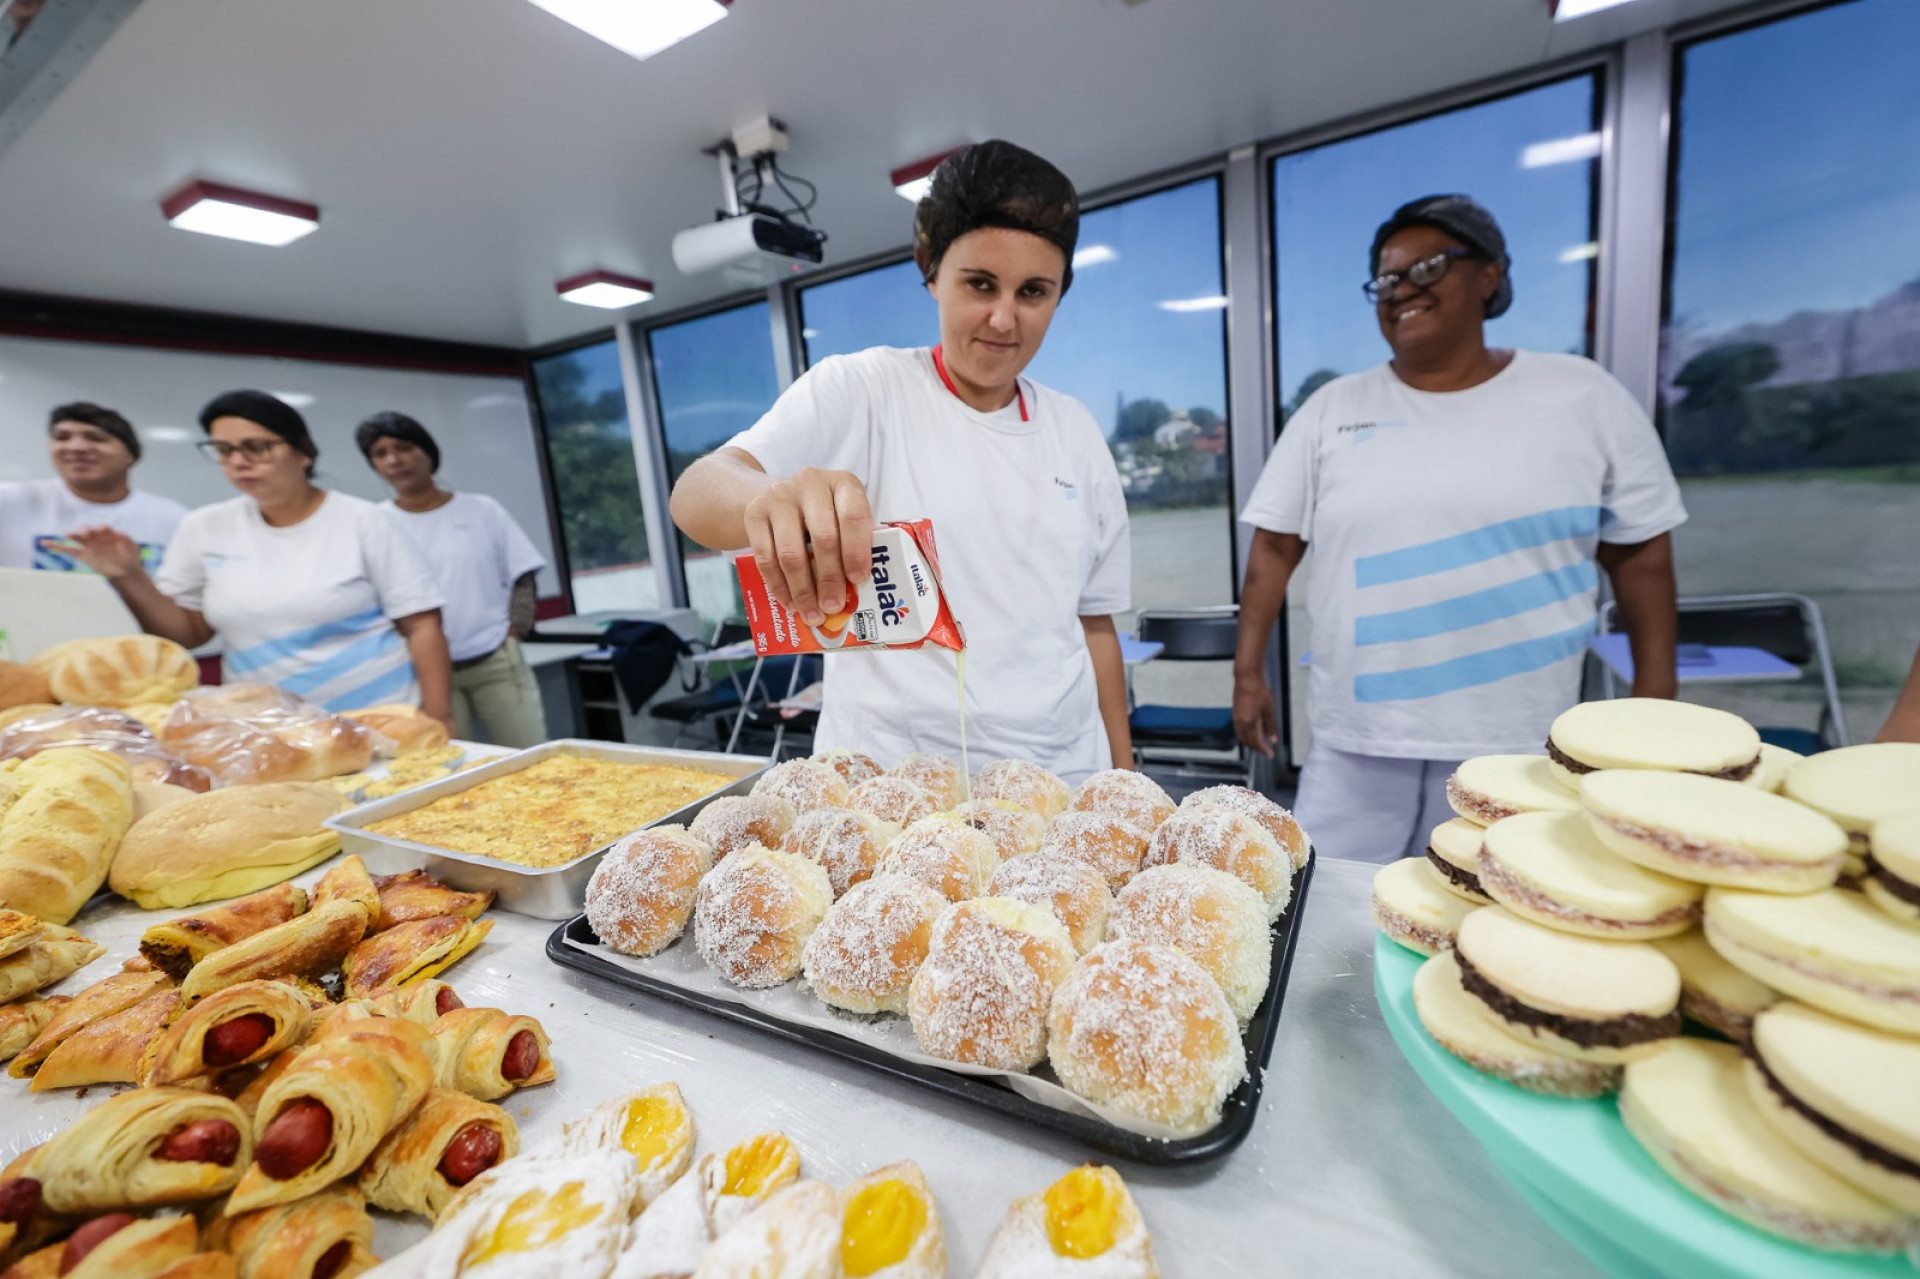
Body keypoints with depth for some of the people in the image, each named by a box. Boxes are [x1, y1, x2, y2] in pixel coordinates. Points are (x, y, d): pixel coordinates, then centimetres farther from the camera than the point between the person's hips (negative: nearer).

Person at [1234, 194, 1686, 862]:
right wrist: (1248, 671, -2)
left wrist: (1655, 697, 4)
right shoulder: (1331, 409, 4)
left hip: (1518, 740, 0)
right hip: (1356, 734, 1)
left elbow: (1641, 552, 8)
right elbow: (1275, 547, 3)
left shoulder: (1582, 394, 4)